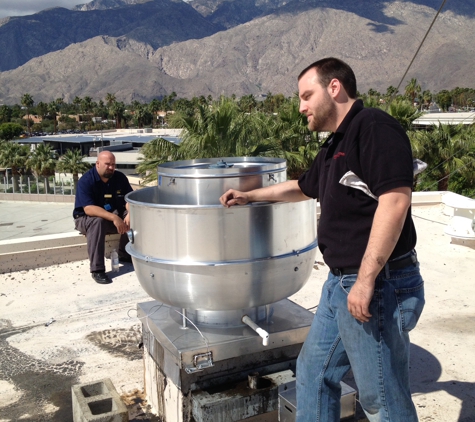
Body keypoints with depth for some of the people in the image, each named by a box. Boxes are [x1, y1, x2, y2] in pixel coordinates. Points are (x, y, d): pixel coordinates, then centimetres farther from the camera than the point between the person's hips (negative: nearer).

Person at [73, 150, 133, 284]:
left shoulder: (120, 178, -4)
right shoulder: (85, 181, -20)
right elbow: (88, 209, -31)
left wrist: (130, 214, -32)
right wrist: (114, 218, -41)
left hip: (114, 215, 5)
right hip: (86, 218, -5)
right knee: (97, 221, -38)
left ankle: (125, 255, 0)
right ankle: (97, 270, -36)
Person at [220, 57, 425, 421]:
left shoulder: (374, 127, -14)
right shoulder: (335, 144, 17)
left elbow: (395, 200, -25)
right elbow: (303, 187, 34)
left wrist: (366, 280, -25)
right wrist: (250, 196, 32)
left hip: (378, 284, -10)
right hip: (340, 282, 10)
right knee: (313, 371, 20)